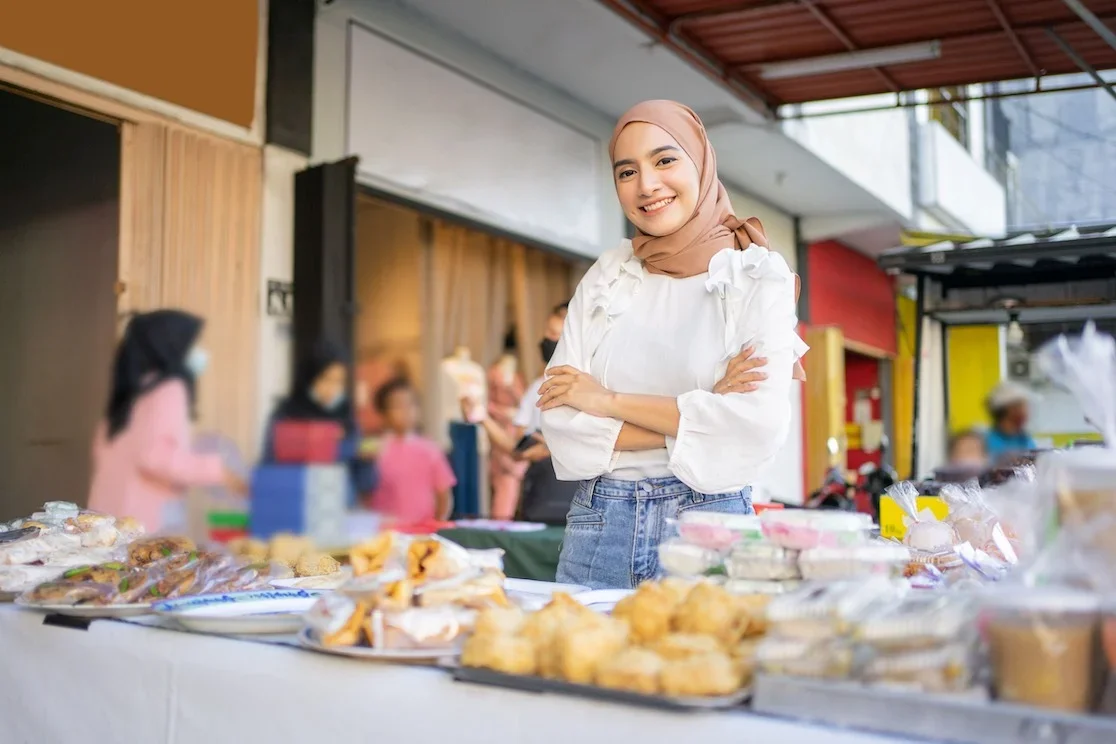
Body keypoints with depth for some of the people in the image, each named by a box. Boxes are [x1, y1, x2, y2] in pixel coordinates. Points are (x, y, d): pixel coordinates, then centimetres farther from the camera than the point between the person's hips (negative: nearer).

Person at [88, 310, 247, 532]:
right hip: (141, 525, -9)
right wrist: (218, 472, -14)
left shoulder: (132, 390, 17)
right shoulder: (169, 389, -7)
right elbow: (156, 457, -20)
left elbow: (102, 453, 21)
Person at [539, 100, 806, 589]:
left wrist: (609, 401, -9)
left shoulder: (758, 275, -2)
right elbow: (558, 419, -1)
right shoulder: (606, 277, 8)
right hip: (598, 526, 3)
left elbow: (761, 422, -16)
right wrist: (690, 420, -12)